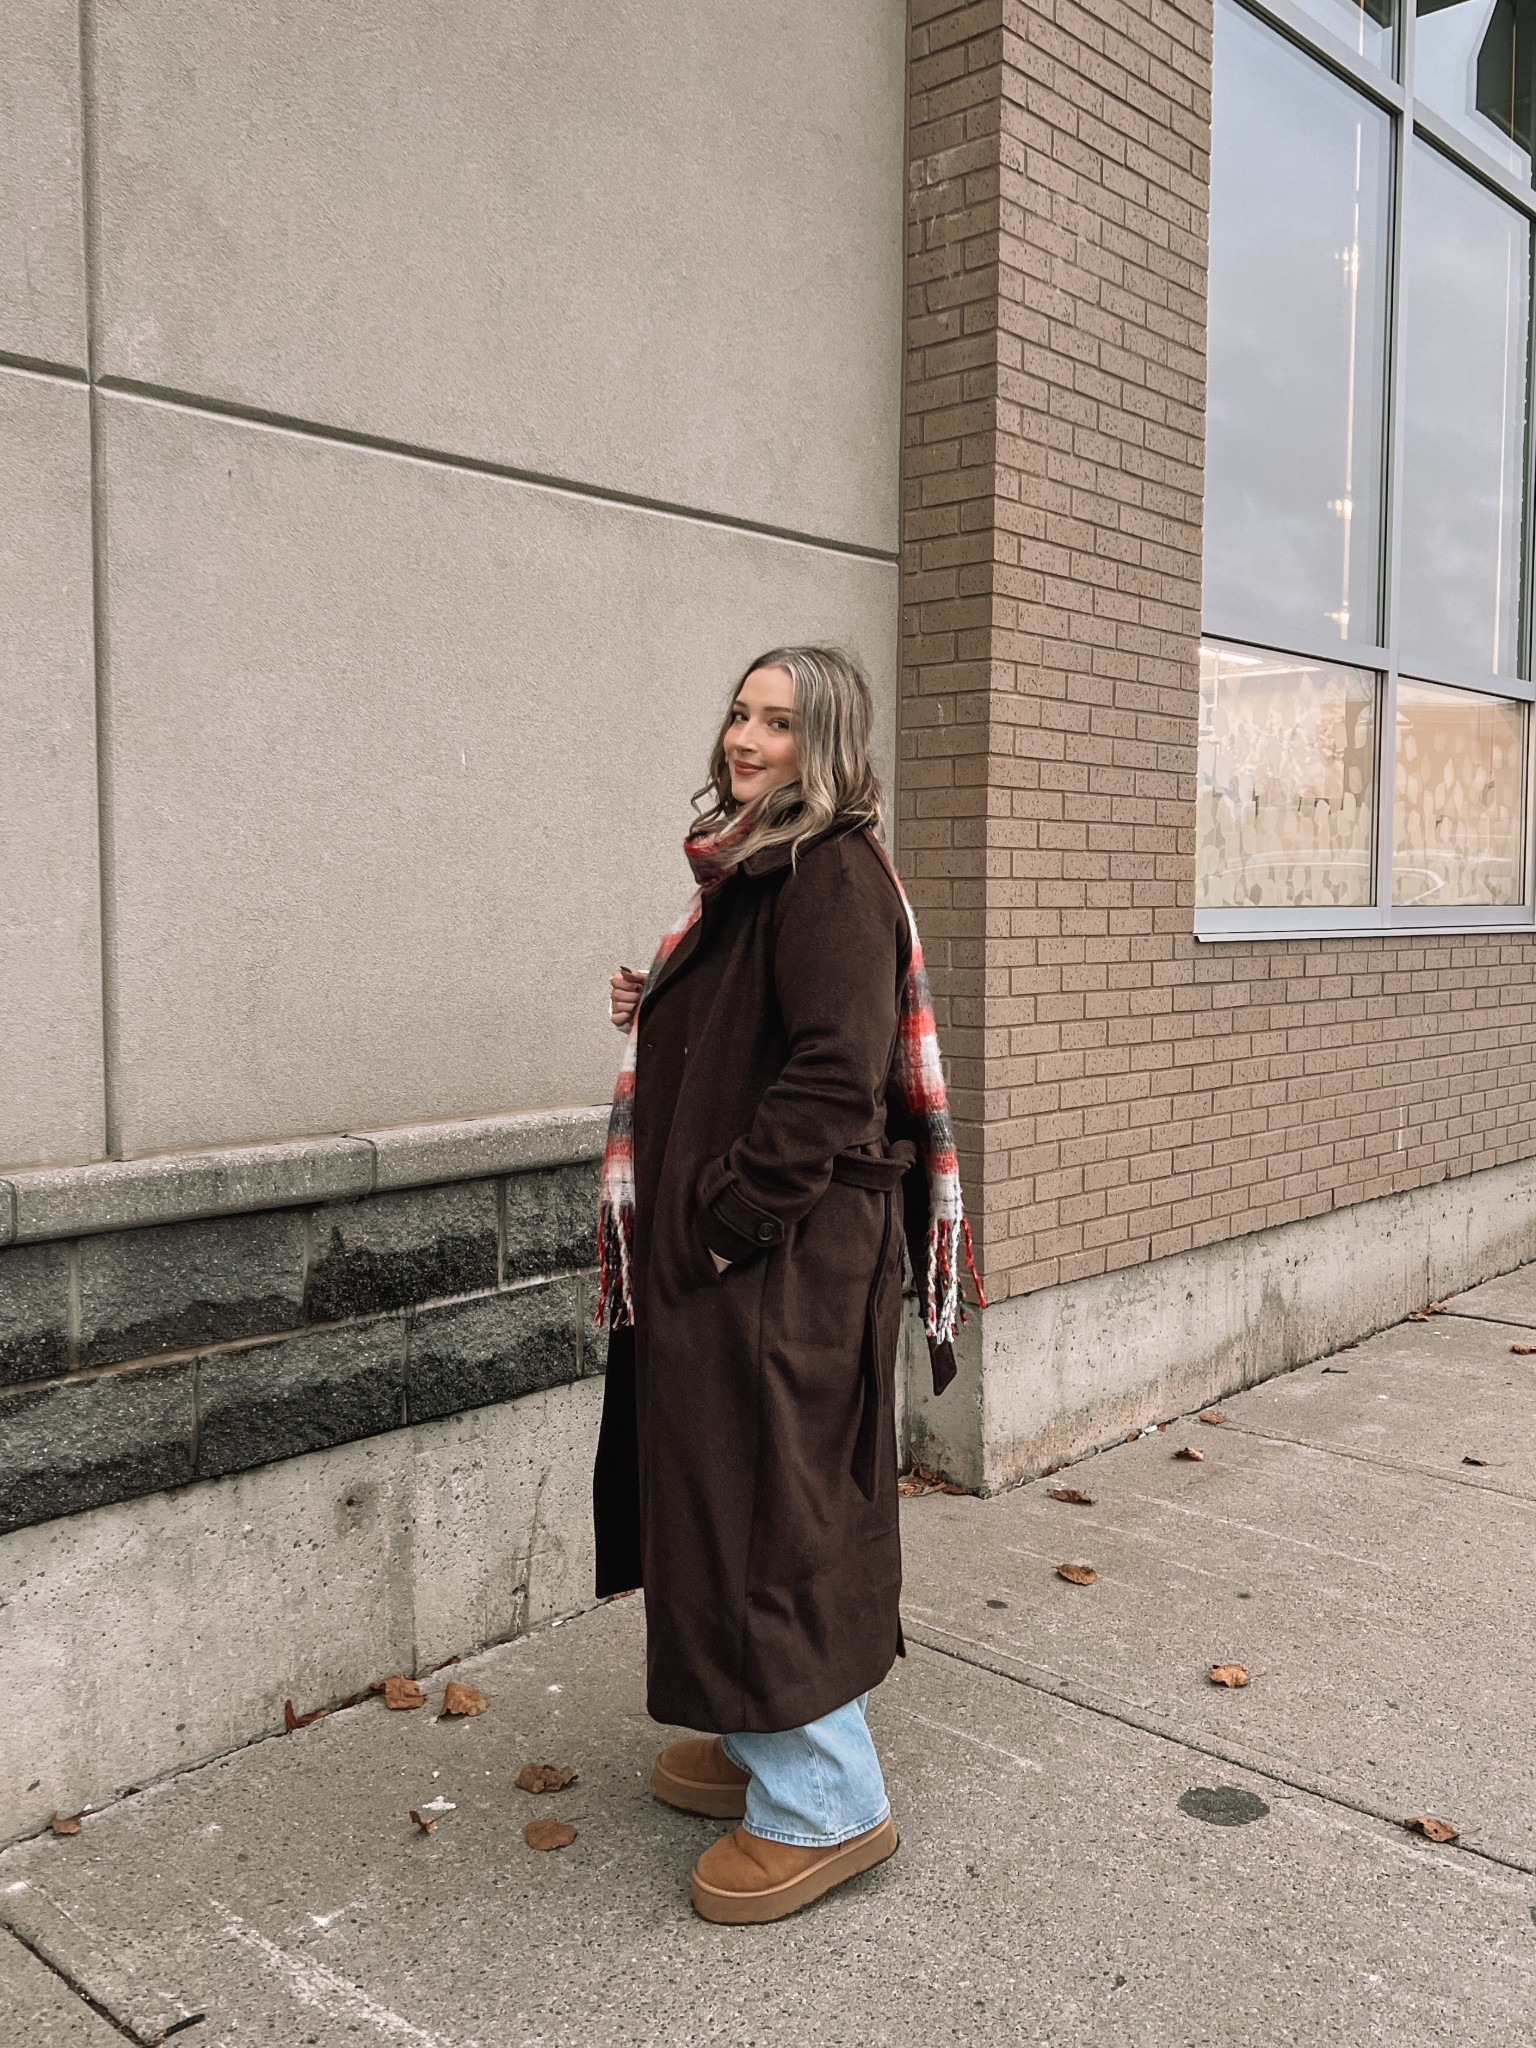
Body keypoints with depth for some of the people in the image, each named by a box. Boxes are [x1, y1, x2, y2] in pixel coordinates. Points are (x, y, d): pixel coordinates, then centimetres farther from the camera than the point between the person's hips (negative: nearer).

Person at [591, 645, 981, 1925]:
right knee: (728, 1495, 18)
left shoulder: (834, 872, -15)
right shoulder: (755, 870, 15)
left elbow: (834, 1074, -23)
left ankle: (823, 1804, 14)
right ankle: (769, 1742, 35)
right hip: (720, 1248, 10)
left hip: (788, 1252, -10)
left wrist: (727, 1215, -21)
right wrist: (657, 1016, 6)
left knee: (768, 1504, -2)